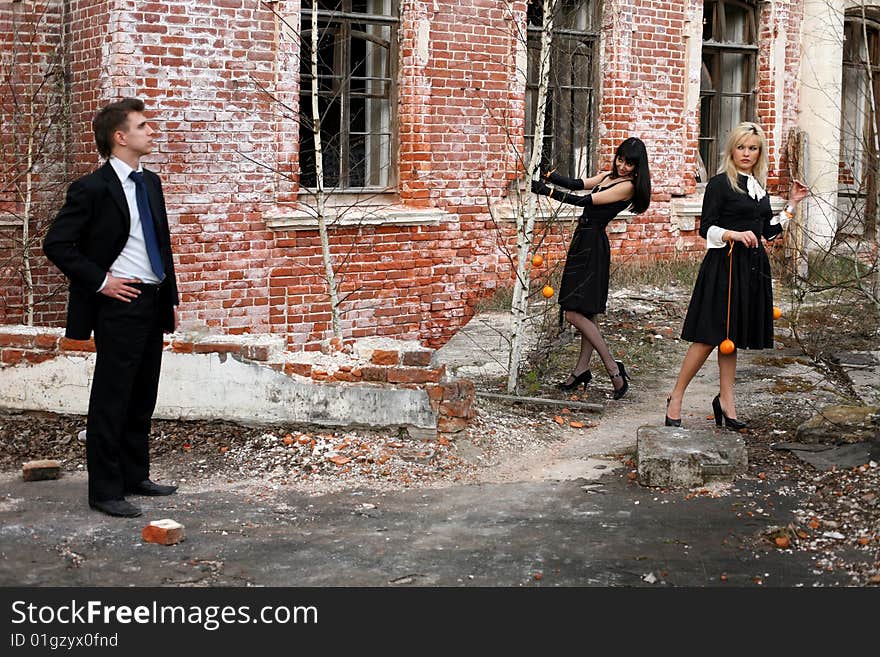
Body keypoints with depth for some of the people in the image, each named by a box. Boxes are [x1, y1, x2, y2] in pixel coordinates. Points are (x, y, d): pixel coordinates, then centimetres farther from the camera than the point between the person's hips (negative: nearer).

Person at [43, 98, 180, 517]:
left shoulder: (150, 183, 12)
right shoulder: (93, 189, -11)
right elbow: (56, 244, -12)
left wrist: (171, 298, 15)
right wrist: (99, 281, -13)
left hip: (154, 303, 8)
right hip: (120, 304, -8)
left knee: (142, 399, 14)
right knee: (111, 401, -1)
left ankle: (135, 477, 25)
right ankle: (105, 491, 6)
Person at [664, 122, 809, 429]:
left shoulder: (759, 186, 15)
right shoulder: (720, 183, -5)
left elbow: (768, 231, 20)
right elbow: (706, 229, -9)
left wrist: (792, 204, 17)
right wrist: (734, 234, -25)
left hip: (753, 268, 7)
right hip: (724, 265, -7)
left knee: (732, 337, 10)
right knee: (710, 336, -8)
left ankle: (726, 401, 15)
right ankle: (676, 398, 1)